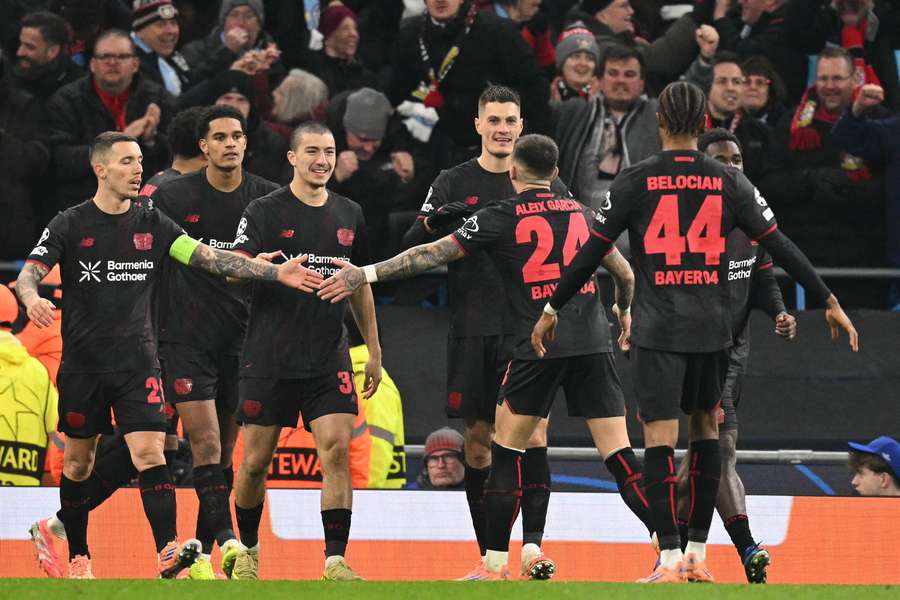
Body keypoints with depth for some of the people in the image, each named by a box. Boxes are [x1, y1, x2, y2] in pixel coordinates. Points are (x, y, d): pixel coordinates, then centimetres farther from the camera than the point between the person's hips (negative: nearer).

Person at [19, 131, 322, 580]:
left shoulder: (153, 225, 5)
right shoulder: (69, 225, -2)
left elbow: (211, 258, 0)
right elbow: (28, 274, -8)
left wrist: (276, 272, -10)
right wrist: (33, 299, -34)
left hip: (137, 363, 1)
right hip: (83, 362, -1)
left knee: (149, 452, -13)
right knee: (79, 459, 9)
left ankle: (168, 552, -22)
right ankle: (77, 555, 24)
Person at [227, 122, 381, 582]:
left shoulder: (349, 215, 11)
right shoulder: (266, 212, -3)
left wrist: (374, 350, 21)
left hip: (328, 356, 3)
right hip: (270, 358, -3)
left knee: (337, 449, -12)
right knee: (255, 460, 4)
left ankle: (336, 561, -12)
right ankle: (248, 550, 26)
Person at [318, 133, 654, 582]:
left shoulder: (502, 217, 2)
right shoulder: (581, 212, 15)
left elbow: (434, 254, -1)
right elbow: (624, 273, 26)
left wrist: (368, 273, 3)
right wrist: (624, 310, 48)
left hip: (538, 344, -4)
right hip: (593, 343, 4)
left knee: (506, 450, 7)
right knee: (619, 456, 3)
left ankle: (495, 564, 5)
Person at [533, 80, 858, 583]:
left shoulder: (636, 181, -2)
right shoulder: (728, 182, 3)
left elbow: (592, 253, 0)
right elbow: (779, 246, 3)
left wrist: (553, 309, 11)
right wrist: (828, 301, 10)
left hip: (659, 329, -3)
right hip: (713, 326, 3)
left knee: (660, 441, -5)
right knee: (706, 429, 17)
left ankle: (670, 560, -14)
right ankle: (698, 553, 19)